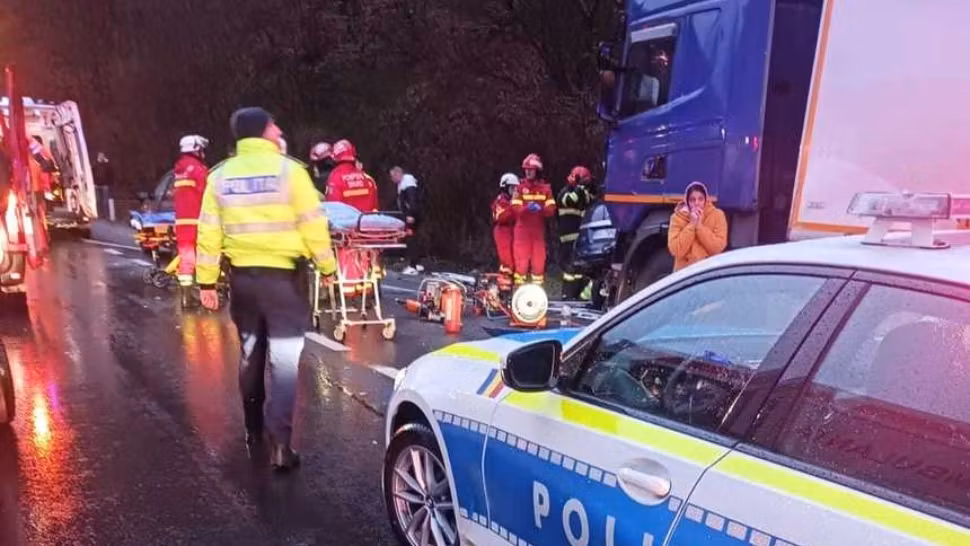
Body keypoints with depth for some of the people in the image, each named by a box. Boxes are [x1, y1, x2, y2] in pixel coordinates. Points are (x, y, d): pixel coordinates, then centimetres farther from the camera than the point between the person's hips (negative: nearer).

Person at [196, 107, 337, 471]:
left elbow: (209, 232, 4)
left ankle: (253, 429, 33)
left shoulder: (220, 176, 4)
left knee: (251, 352, 20)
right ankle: (280, 443, -5)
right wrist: (327, 267, 2)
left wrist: (206, 281, 9)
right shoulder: (288, 170, -8)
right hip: (281, 274, -5)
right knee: (284, 359, -1)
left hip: (242, 275, 5)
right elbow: (312, 225, -9)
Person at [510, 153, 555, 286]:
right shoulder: (520, 187, 4)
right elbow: (516, 209, -5)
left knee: (539, 260, 5)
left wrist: (540, 209, -22)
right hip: (522, 229, -1)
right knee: (521, 260, -1)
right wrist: (526, 208, -26)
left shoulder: (545, 188, 5)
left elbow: (551, 210, -2)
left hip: (538, 229, 1)